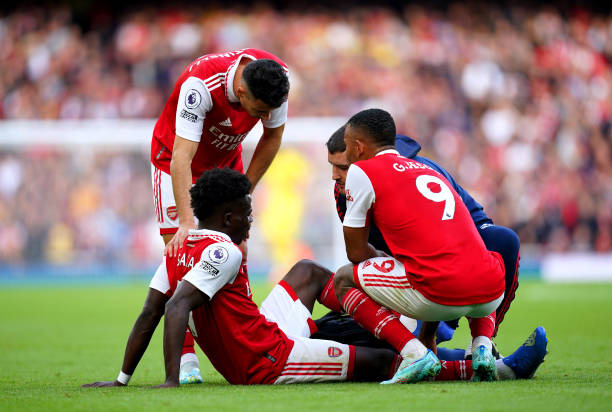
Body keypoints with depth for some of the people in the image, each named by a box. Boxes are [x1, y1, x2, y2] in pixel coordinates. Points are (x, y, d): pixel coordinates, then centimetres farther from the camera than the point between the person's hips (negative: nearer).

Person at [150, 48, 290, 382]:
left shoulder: (278, 77, -25)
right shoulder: (200, 85, -41)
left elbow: (272, 136, -7)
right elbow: (181, 158, -43)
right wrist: (186, 222, -51)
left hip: (226, 160, 5)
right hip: (176, 157, -5)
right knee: (180, 251, -15)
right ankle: (184, 358, -16)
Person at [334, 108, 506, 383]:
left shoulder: (361, 172, 8)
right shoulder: (428, 171, 29)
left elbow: (357, 253, 10)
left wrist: (382, 259, 33)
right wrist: (428, 328, 45)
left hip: (440, 295, -6)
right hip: (490, 295, 6)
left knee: (344, 279, 16)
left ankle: (414, 352, -4)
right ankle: (483, 346, 13)